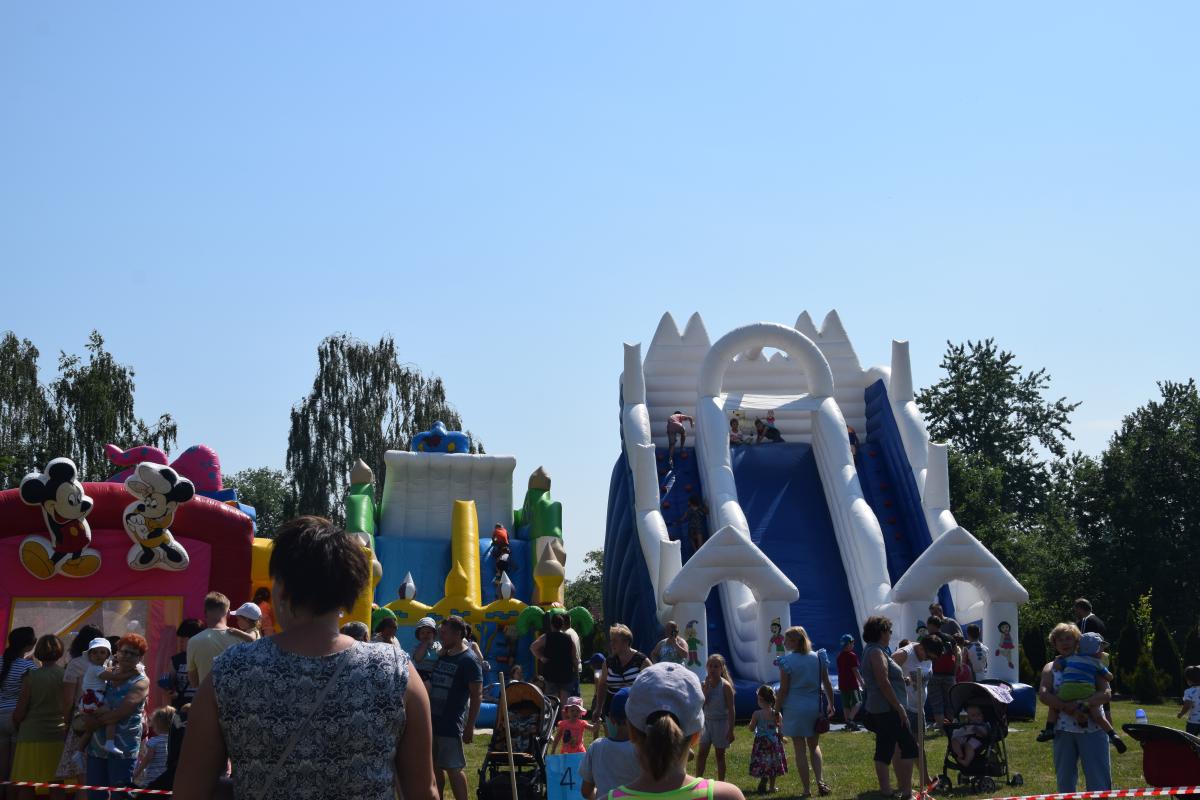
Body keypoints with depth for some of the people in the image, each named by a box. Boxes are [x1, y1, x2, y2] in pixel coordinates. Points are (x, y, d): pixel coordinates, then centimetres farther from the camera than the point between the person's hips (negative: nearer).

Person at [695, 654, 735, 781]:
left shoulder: (725, 686, -12)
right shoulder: (704, 684, 0)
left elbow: (731, 710, -11)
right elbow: (701, 704, -10)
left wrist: (731, 730, -14)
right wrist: (706, 688, -18)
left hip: (721, 722, -3)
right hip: (707, 721, 3)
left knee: (720, 755, 5)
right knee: (702, 752, -2)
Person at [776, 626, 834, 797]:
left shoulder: (786, 661, -10)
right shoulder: (818, 658, 3)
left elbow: (783, 689, -9)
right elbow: (827, 684, 7)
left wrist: (776, 709, 1)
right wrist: (830, 704, 18)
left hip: (795, 709, -4)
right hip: (815, 707, 4)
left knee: (800, 749, 4)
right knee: (814, 747, 17)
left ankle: (806, 789, 5)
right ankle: (820, 781, -2)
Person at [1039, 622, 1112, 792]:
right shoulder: (1051, 668, 11)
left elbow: (1106, 693, -5)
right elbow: (1043, 695, -6)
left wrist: (1085, 705, -22)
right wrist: (1070, 708, -20)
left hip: (1092, 728, -2)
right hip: (1063, 729, 2)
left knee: (1099, 781, -4)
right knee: (1065, 781, 7)